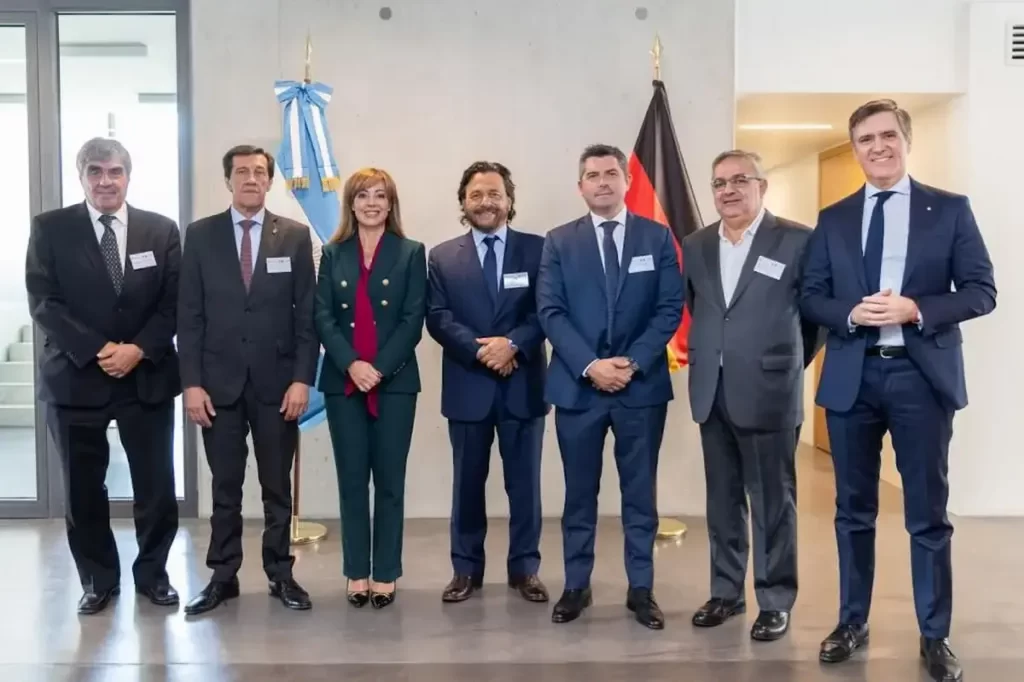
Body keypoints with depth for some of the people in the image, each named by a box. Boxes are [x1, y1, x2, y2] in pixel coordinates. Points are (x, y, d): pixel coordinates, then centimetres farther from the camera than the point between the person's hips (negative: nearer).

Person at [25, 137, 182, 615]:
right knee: (83, 490, 8)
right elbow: (43, 302, -4)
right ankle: (98, 579, 26)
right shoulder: (50, 229, 2)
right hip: (75, 376, 0)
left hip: (147, 376, 1)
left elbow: (174, 302, 1)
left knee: (156, 486, 4)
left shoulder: (161, 230, 5)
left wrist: (138, 349, -12)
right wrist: (96, 351, -14)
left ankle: (152, 573, 24)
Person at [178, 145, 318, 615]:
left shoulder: (295, 236, 2)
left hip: (277, 381, 0)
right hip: (219, 381, 0)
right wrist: (192, 382, -5)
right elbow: (189, 316, 1)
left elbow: (307, 314, 0)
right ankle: (223, 576, 21)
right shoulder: (200, 235, 3)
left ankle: (280, 574, 21)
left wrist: (302, 378, -7)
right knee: (225, 487, 9)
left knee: (277, 486, 9)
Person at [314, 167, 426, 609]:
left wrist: (379, 368, -13)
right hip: (343, 383, 2)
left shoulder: (411, 253, 4)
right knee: (352, 481, 6)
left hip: (394, 382, -2)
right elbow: (323, 317, 2)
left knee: (390, 481, 3)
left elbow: (413, 319, -4)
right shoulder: (332, 254, 10)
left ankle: (385, 574, 13)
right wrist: (351, 364, -13)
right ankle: (356, 573, 16)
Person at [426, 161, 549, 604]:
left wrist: (513, 344, -19)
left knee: (524, 482, 8)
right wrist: (481, 350, -16)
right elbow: (438, 318, -3)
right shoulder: (443, 257, 6)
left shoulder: (537, 249, 4)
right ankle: (466, 568, 23)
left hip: (522, 384, 0)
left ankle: (525, 568, 21)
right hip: (468, 385, 1)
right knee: (468, 482, 10)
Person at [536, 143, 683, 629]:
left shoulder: (657, 237, 5)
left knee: (639, 493, 8)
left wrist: (632, 362, -13)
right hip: (577, 385, 0)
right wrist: (590, 365, -14)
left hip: (642, 384, 0)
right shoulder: (559, 242, 5)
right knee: (579, 493, 9)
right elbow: (550, 312, -3)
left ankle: (641, 588, 20)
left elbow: (670, 308, -1)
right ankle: (576, 586, 22)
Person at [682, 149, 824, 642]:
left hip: (768, 391, -5)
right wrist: (707, 352, 13)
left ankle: (776, 600, 18)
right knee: (722, 498, 13)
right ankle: (726, 591, 26)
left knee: (772, 501, 5)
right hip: (712, 392, 5)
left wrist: (789, 363, 6)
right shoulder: (695, 245, 10)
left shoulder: (797, 240, -5)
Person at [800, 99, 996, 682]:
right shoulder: (833, 219, 9)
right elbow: (811, 297, 7)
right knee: (854, 509, 12)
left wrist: (916, 309, -18)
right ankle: (853, 622, 27)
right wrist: (851, 313, -14)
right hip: (852, 377, 2)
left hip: (922, 375, -2)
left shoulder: (951, 209, 2)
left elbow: (982, 290, -2)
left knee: (928, 514, 6)